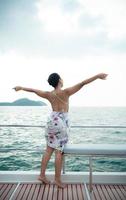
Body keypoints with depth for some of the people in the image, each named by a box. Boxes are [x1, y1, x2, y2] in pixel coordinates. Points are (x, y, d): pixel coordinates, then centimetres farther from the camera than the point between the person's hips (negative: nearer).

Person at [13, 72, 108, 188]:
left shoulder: (49, 94, 5)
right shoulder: (65, 92, -11)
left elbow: (33, 90, 17)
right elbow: (82, 84, -17)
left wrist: (20, 88, 31)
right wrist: (97, 76, -20)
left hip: (52, 120, 6)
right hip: (61, 121, -6)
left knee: (49, 150, 13)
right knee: (59, 151, 1)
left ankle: (42, 175, 21)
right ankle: (57, 179, 11)